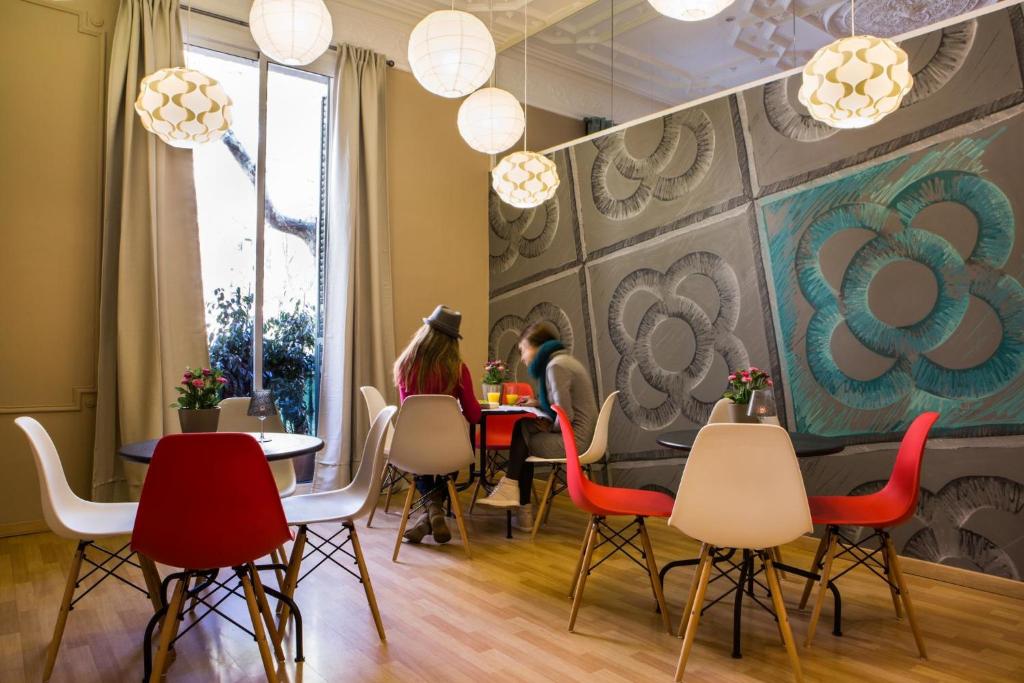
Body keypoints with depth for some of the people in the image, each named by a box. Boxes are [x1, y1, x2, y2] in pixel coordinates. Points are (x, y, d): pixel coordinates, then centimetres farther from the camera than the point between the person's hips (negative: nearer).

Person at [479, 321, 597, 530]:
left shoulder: (556, 365, -16)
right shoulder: (564, 360, 15)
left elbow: (566, 415, -22)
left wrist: (551, 427, -4)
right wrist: (539, 404, 10)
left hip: (574, 441, -9)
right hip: (580, 438, 9)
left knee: (521, 434, 2)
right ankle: (523, 512, 14)